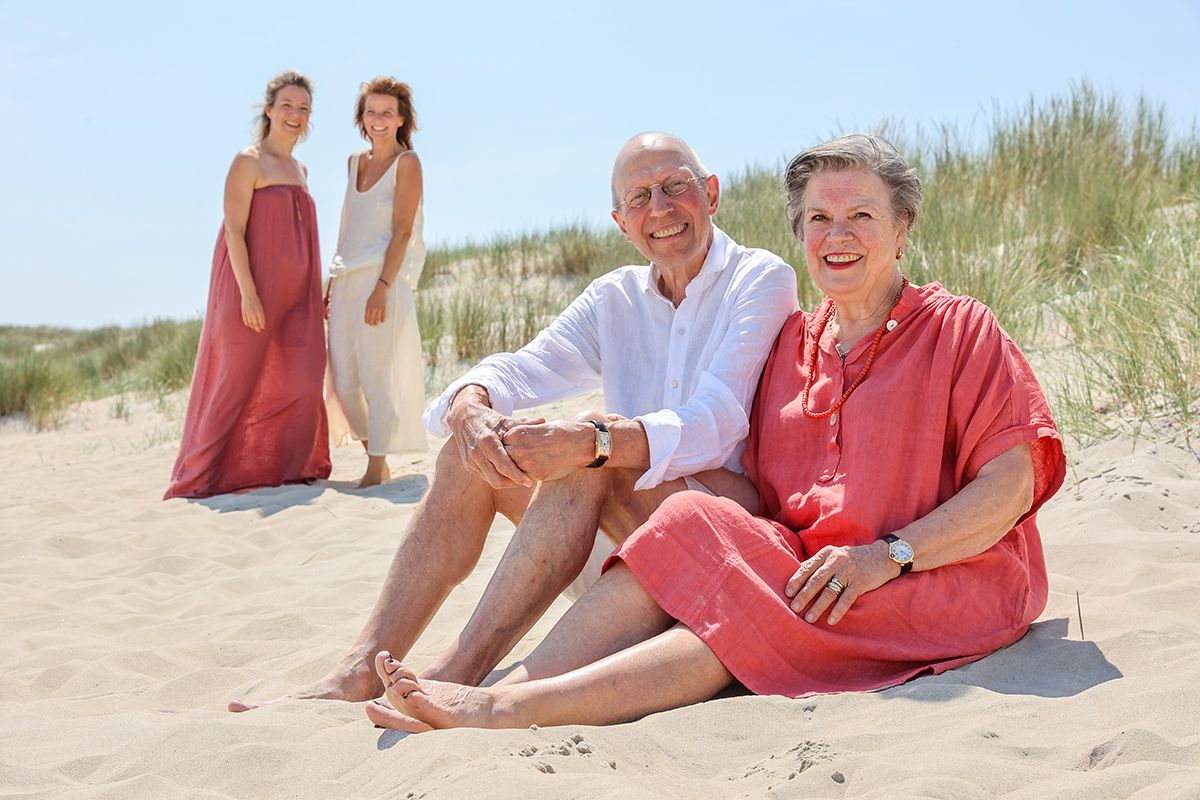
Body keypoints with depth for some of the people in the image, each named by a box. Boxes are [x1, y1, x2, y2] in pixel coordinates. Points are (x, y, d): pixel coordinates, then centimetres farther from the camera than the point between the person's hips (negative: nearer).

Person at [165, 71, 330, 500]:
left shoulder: (300, 170, 17)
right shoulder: (248, 162, -5)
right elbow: (234, 231, -12)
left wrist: (316, 295, 15)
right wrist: (249, 293, -19)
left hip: (293, 295, 7)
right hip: (252, 290, -7)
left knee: (300, 380, 0)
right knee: (238, 379, -3)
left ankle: (285, 466, 12)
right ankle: (209, 475, 4)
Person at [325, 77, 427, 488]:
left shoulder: (407, 162, -2)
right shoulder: (355, 162, 16)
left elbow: (402, 231, -10)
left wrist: (383, 286, -18)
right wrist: (333, 283, 16)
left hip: (382, 277, -7)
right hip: (346, 280, 7)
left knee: (378, 372, -7)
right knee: (344, 380, 6)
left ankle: (379, 467, 0)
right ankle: (372, 450, 21)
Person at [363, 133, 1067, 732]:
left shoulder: (960, 329, 2)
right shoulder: (791, 343, 16)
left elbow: (1012, 486, -7)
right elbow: (760, 489, 10)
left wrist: (886, 556, -20)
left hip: (945, 581, -4)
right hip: (800, 563, 5)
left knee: (749, 617, -30)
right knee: (692, 531, -24)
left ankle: (506, 712, -37)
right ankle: (501, 698, -34)